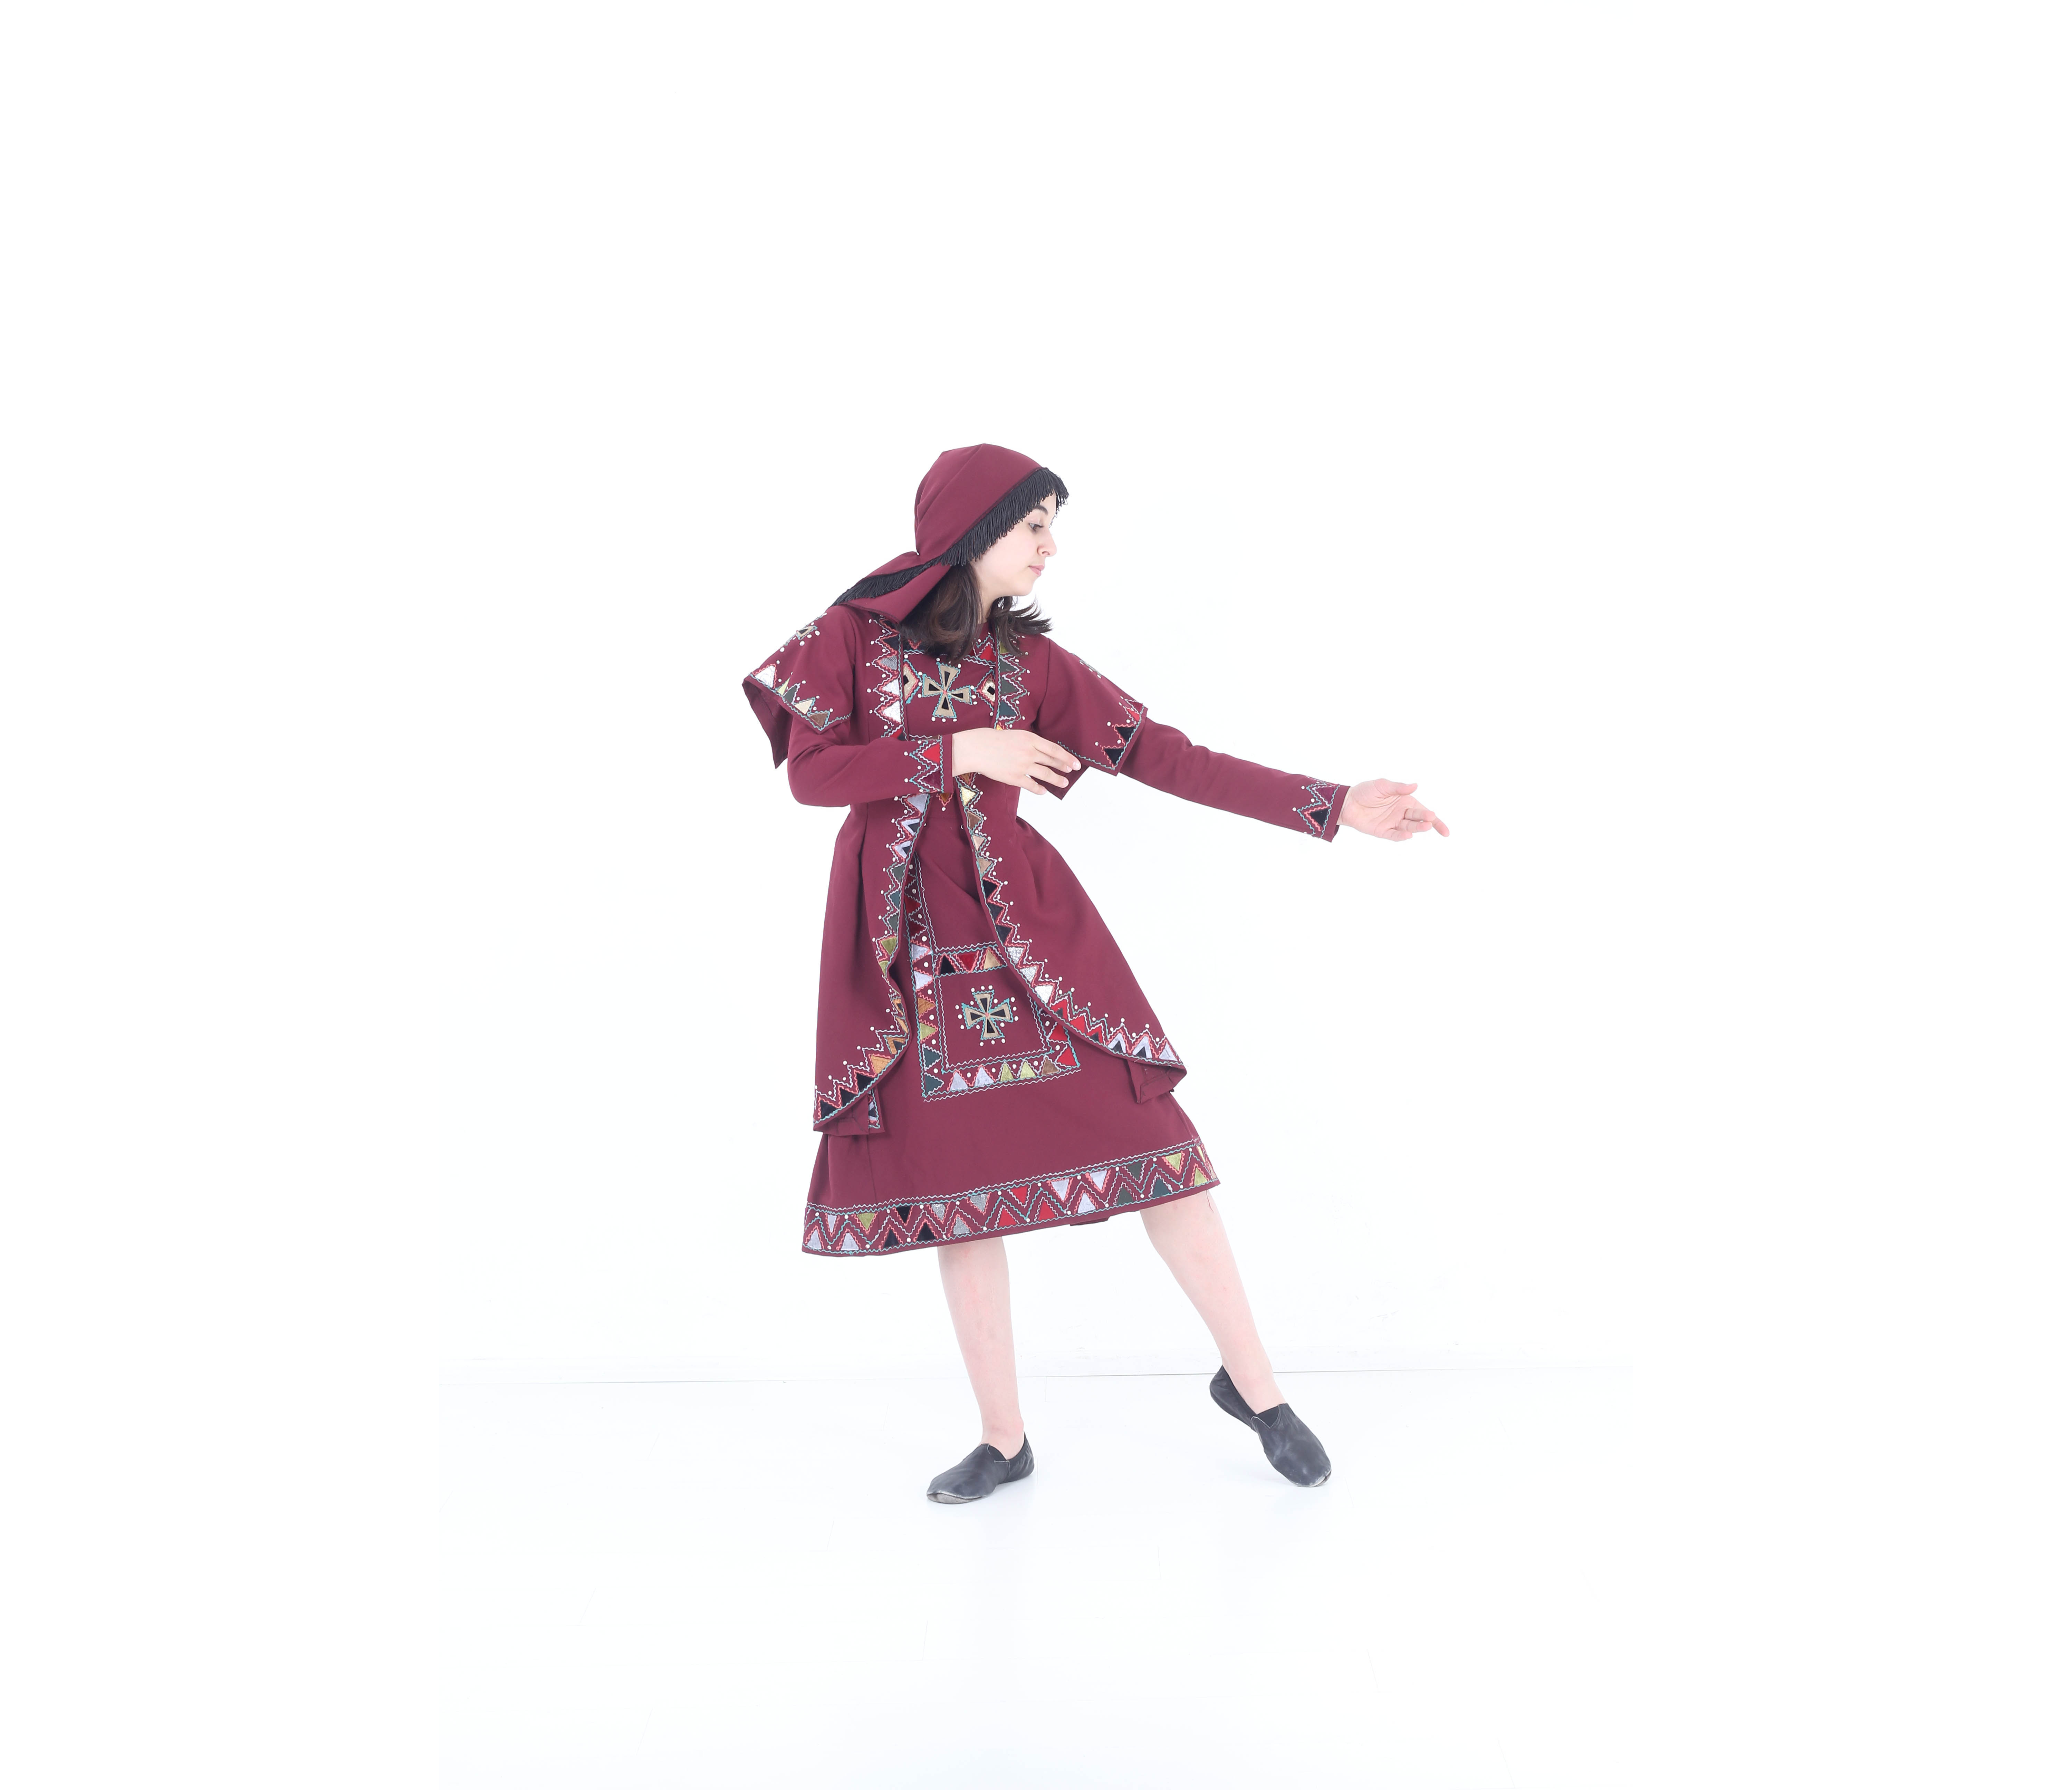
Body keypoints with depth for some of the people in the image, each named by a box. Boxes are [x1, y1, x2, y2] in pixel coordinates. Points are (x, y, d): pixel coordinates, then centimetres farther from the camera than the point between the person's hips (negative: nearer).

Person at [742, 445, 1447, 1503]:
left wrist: (1330, 805, -4)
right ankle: (1003, 1438, 14)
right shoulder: (854, 631, 3)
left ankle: (1250, 1378, 9)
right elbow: (809, 768, -4)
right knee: (956, 1168, 1)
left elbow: (1166, 756, 2)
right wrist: (959, 751, -12)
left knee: (1144, 1131, -6)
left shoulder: (1030, 659, 7)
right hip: (909, 940, -1)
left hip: (1023, 920, 2)